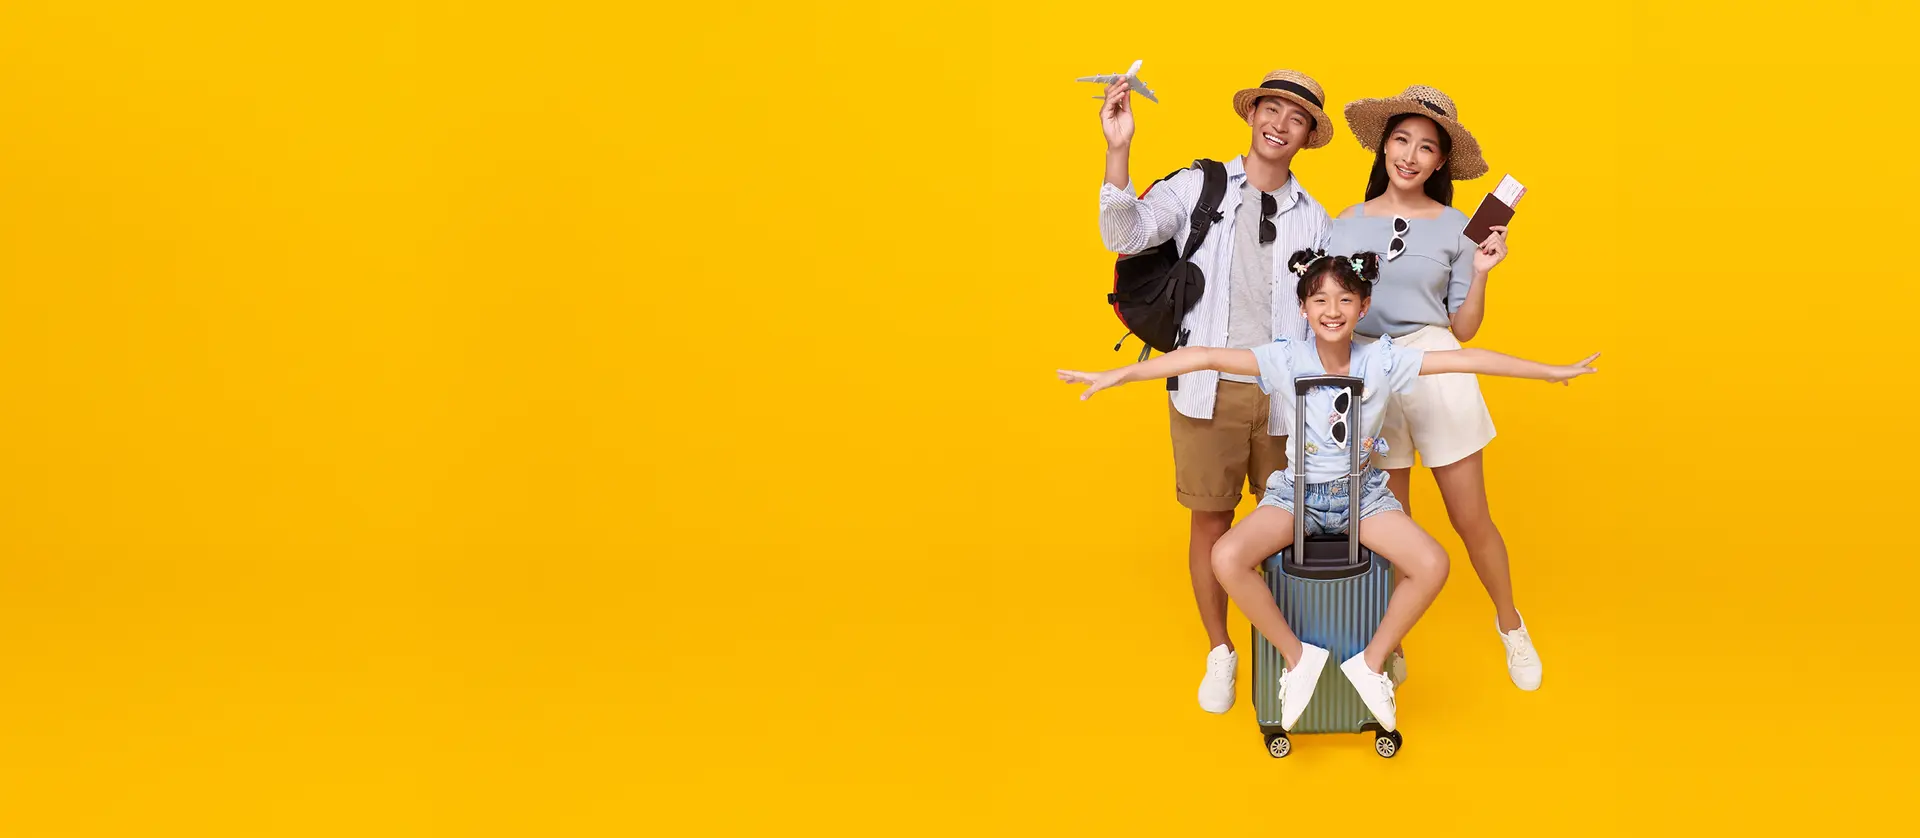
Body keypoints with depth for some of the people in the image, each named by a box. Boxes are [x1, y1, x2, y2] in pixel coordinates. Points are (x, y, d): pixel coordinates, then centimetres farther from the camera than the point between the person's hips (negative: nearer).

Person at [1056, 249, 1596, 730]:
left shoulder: (1382, 361, -7)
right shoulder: (1285, 360, -11)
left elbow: (1463, 360, -9)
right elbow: (1206, 358, -20)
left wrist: (1552, 371, -8)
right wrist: (1115, 375, -29)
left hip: (1364, 494, 1)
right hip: (1297, 492, -1)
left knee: (1432, 564, -24)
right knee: (1227, 558, -28)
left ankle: (1371, 662, -1)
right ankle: (1296, 655, -6)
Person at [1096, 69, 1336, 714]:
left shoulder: (1314, 219, 6)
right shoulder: (1197, 188, -1)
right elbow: (1126, 236, -14)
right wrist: (1118, 151, -25)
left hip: (1284, 393, 2)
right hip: (1210, 388, -2)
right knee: (1210, 521, 6)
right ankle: (1219, 654, 22)